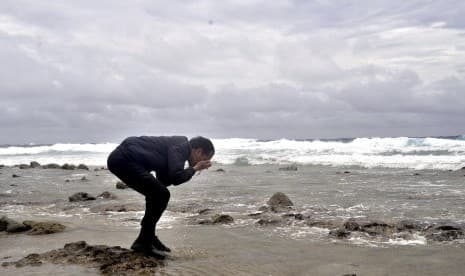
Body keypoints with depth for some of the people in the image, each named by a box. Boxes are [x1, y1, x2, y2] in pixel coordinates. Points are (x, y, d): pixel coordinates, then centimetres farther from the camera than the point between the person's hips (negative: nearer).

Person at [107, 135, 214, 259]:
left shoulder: (176, 144, 18)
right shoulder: (180, 147, -10)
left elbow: (163, 180, 19)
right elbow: (176, 178, -23)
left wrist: (191, 169, 13)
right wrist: (194, 168, -5)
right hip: (123, 159, -11)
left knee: (157, 194, 17)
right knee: (161, 195, -12)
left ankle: (149, 238, 21)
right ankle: (143, 243, -7)